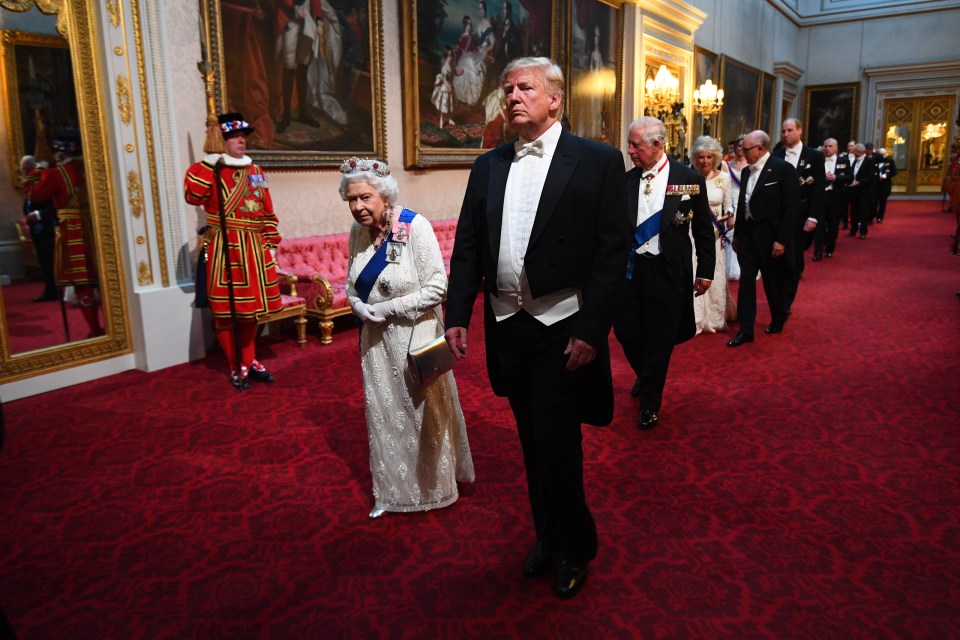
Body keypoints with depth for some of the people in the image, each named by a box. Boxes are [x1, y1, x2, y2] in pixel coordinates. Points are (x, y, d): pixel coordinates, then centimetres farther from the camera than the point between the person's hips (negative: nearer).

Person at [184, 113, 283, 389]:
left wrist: (271, 243, 11)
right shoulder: (212, 170, -2)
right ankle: (235, 367, 13)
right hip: (224, 247, -5)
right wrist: (208, 164, -25)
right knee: (225, 309, 0)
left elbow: (267, 212, 16)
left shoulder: (256, 172, 14)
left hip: (253, 248, 5)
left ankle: (250, 362, 25)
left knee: (251, 306, 12)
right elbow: (193, 196, -21)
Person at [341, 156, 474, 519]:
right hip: (377, 339, 6)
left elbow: (437, 286, -20)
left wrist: (388, 308, -19)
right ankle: (393, 491, 32)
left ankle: (433, 485, 33)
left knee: (421, 410, 10)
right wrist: (362, 309, -10)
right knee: (383, 412, 13)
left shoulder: (415, 227, -18)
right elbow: (352, 284, 11)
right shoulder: (358, 232, 1)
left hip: (414, 335, -5)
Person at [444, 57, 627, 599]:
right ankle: (548, 536, 38)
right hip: (507, 327, 5)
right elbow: (467, 247, 9)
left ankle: (577, 548, 24)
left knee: (554, 440, -3)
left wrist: (591, 330, -15)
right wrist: (458, 315, 1)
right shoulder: (488, 166, 10)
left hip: (564, 328, -5)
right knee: (533, 441, 17)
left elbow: (612, 253, -10)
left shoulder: (598, 161, -4)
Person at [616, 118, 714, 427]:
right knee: (626, 332, 8)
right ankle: (645, 376, 41)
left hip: (667, 272, -3)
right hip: (630, 269, 3)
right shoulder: (626, 180, 2)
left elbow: (704, 230, 1)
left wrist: (705, 271, 1)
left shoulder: (690, 179, -5)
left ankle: (650, 403, 25)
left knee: (659, 339, 6)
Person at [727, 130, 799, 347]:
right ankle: (745, 330, 5)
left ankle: (778, 320, 33)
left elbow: (791, 208, -14)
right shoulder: (746, 171, 8)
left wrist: (781, 240, -18)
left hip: (770, 237, -5)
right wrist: (737, 234, 13)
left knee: (773, 282, 10)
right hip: (747, 235, 5)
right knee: (746, 281, 1)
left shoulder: (783, 169, -11)